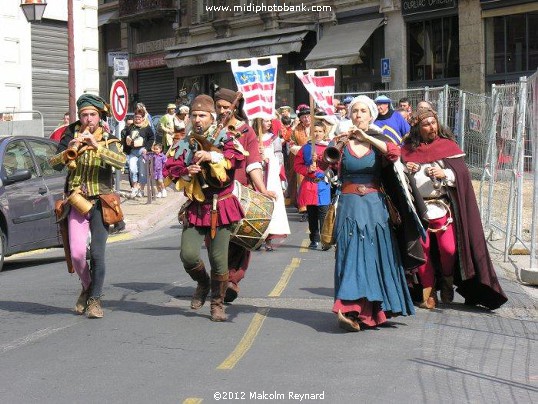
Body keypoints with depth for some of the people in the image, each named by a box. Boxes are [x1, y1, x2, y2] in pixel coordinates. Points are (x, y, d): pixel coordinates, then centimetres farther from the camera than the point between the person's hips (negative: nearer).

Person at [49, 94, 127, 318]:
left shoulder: (108, 140, 4)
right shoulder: (71, 135, 9)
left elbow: (121, 161, -16)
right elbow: (55, 164, 0)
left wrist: (97, 146, -27)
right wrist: (70, 149, -19)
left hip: (101, 201, -1)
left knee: (97, 253, -10)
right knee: (77, 253, -8)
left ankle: (95, 299, 4)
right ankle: (86, 287, 20)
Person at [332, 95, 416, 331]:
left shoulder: (377, 142, 7)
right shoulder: (343, 142, 5)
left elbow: (395, 153, -16)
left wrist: (366, 137, -15)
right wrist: (336, 142, -16)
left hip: (374, 205, 1)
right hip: (349, 205, -1)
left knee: (374, 255, -3)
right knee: (351, 254, -7)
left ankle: (370, 309, 0)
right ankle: (350, 310, -9)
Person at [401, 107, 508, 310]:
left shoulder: (447, 145, 4)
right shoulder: (408, 149, 8)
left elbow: (461, 174, 0)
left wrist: (444, 174, -17)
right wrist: (406, 171, -6)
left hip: (443, 207, -1)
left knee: (448, 248, -8)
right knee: (422, 250, 1)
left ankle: (447, 282, 20)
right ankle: (428, 292, 13)